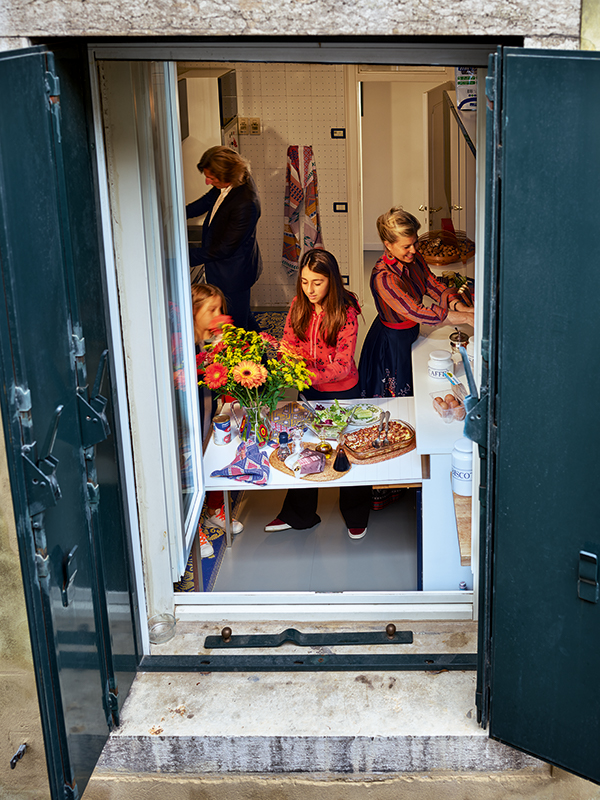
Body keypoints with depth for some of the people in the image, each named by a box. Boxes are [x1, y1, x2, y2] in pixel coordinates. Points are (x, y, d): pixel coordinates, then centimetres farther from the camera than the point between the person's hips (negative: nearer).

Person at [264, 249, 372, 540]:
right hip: (309, 389, 5)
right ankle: (298, 514, 37)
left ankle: (355, 516, 35)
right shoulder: (298, 306, -7)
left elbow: (342, 366, -25)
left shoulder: (346, 312, -22)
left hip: (342, 391, -4)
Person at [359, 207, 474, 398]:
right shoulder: (382, 277, -34)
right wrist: (465, 318, -36)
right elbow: (416, 312, -37)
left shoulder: (414, 258, -9)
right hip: (391, 343, -7)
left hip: (410, 335, 7)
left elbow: (433, 285, 0)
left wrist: (460, 307, -20)